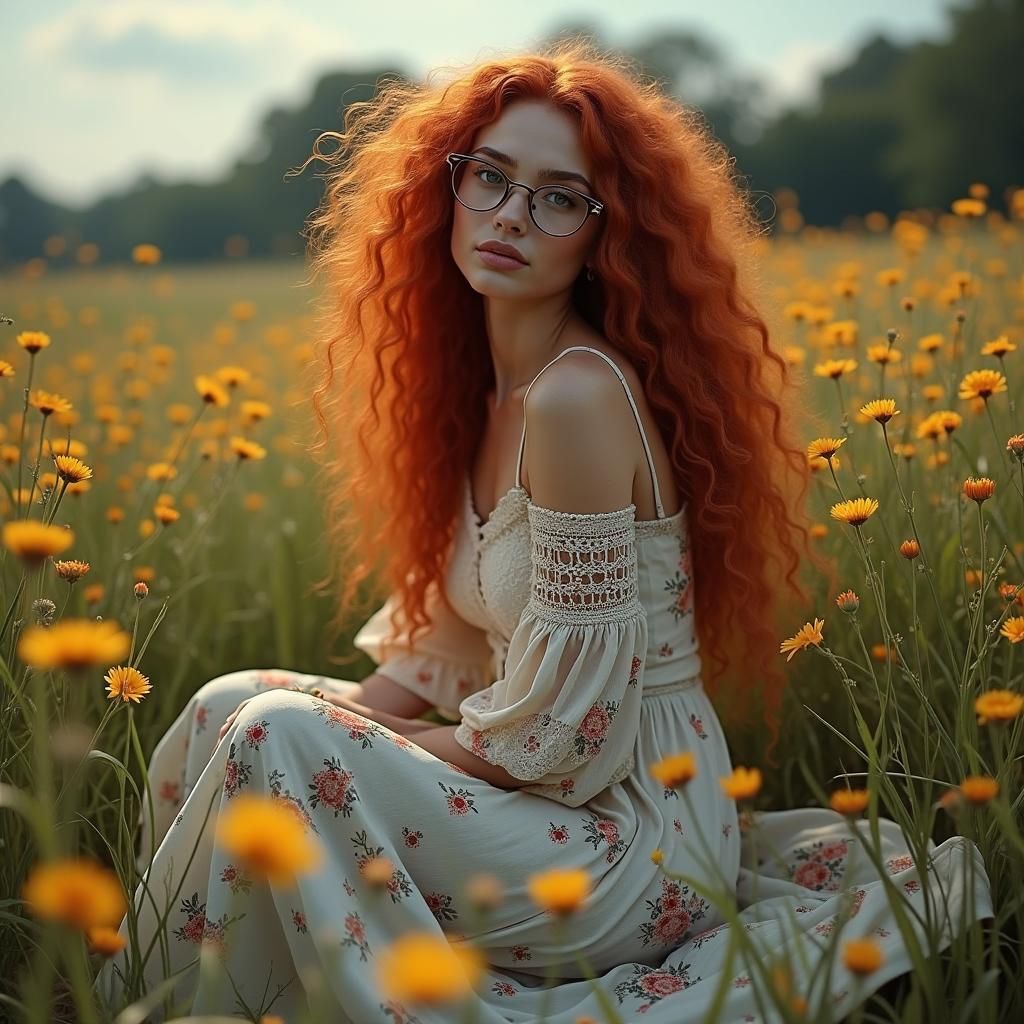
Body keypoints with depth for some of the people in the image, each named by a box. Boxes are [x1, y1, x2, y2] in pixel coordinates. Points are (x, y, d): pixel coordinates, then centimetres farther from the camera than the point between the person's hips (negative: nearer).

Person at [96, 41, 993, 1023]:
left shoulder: (577, 392, -22)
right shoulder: (486, 386, 4)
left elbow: (564, 732, -22)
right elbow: (449, 617, 12)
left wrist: (366, 754, -10)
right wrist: (352, 717, -4)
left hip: (632, 833, -8)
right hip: (546, 790, 8)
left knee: (270, 738, -20)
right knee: (227, 707, 1)